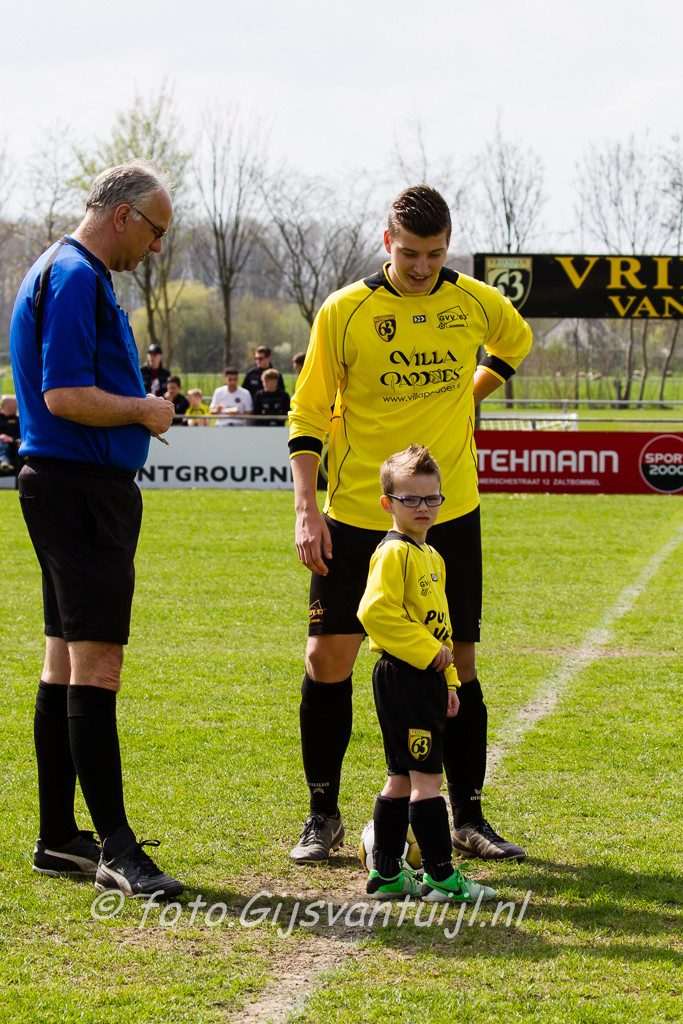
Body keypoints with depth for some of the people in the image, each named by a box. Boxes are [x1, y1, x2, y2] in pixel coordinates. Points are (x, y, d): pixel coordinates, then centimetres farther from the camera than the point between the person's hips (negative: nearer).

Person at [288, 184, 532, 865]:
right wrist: (307, 510, -9)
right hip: (357, 516, -1)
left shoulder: (474, 303, 0)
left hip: (450, 515, 2)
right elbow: (307, 416, -2)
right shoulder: (344, 313, -6)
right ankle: (322, 816, 12)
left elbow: (516, 342, 25)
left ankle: (467, 820, 15)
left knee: (457, 665, 4)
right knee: (327, 658, -2)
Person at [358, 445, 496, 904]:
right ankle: (442, 877, -8)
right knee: (427, 778, -9)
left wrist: (447, 681, 21)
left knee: (403, 778, 13)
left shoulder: (430, 555, 17)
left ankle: (387, 874, 18)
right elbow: (376, 611, -24)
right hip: (404, 675, -10)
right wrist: (429, 651, -20)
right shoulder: (394, 552, -13)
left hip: (425, 676, 10)